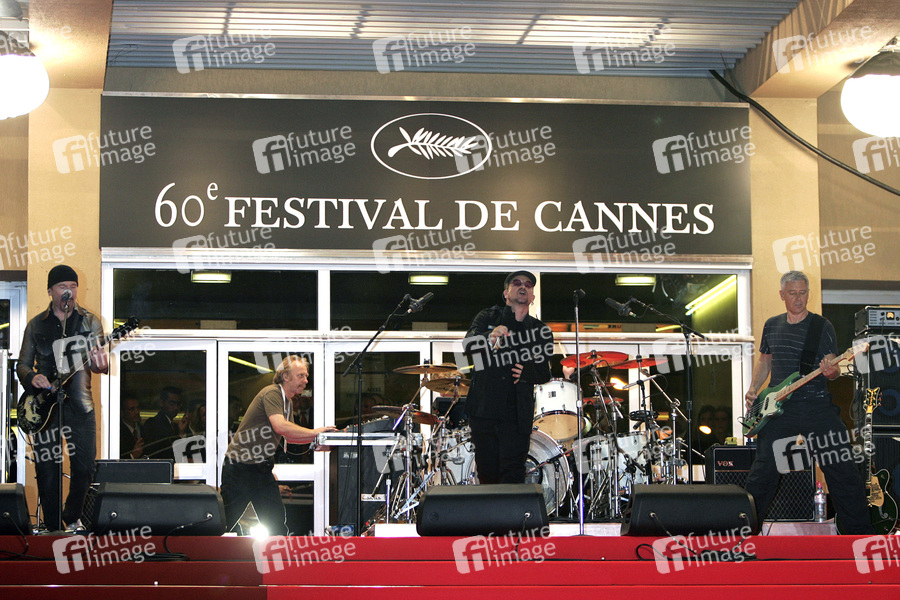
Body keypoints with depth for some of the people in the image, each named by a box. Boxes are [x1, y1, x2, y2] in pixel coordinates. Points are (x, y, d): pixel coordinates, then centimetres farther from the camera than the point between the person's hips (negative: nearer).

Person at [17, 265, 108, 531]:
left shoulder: (90, 322, 7)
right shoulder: (36, 325, 8)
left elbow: (98, 363, 4)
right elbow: (22, 365, 13)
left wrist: (100, 365, -20)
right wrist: (31, 377, -10)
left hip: (79, 403, 0)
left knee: (85, 468, -2)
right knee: (47, 469, -3)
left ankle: (72, 518, 23)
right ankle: (54, 528, 8)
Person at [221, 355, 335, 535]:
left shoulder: (287, 403, 14)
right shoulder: (271, 393, -16)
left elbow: (288, 437, 21)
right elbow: (280, 426, -31)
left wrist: (316, 438, 7)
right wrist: (314, 432, -24)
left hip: (262, 469, 9)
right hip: (239, 467, -9)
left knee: (276, 522, 2)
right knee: (225, 522, -2)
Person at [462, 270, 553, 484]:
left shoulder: (540, 330, 13)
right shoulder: (488, 318, 8)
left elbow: (546, 373, 16)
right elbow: (469, 344, -12)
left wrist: (528, 372, -7)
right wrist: (490, 337, -34)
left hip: (517, 416, 0)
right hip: (484, 409, 0)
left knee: (512, 476, -12)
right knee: (488, 474, 5)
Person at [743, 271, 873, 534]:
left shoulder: (822, 326, 1)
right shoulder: (772, 326, 12)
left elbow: (833, 368, -2)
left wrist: (831, 371, -25)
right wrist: (753, 389, 9)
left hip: (817, 406, -2)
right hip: (778, 408, 2)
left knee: (842, 471, -6)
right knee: (763, 472, 1)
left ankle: (861, 530, 2)